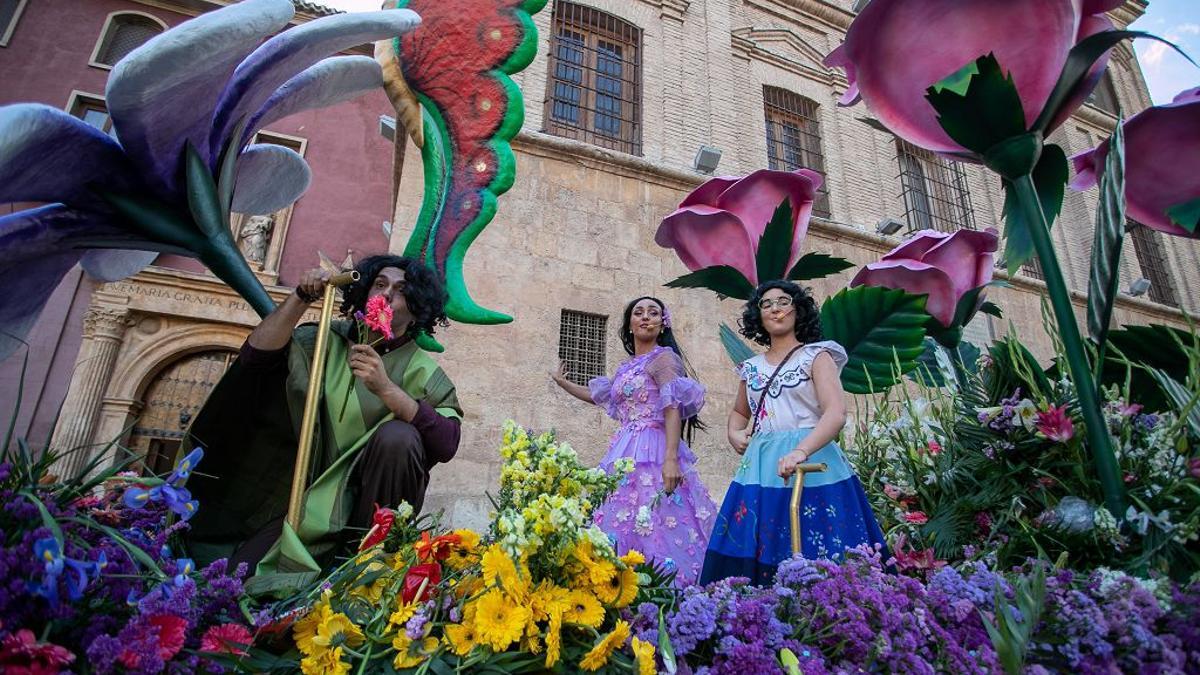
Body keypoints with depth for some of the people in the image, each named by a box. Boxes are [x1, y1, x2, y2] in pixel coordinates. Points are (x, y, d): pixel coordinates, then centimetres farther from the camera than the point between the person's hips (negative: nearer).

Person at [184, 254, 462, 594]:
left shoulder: (421, 372, -6)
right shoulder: (327, 341, 5)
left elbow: (447, 443, -21)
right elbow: (256, 354, -6)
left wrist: (386, 389, -31)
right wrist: (301, 299, -14)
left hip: (370, 502, -1)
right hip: (312, 496, 2)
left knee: (397, 436, -30)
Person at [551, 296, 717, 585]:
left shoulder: (663, 357, -1)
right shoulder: (625, 368, 20)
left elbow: (673, 407, -13)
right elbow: (597, 395, 37)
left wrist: (671, 458, -25)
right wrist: (562, 382, 48)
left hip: (654, 452, -7)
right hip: (624, 454, 8)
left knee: (658, 523, -12)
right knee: (622, 526, 5)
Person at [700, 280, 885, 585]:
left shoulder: (817, 356, 1)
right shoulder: (752, 367, 14)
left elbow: (836, 413, -14)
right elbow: (739, 412, 30)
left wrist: (800, 451, -29)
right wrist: (734, 434, 7)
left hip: (810, 464, -4)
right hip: (760, 468, 5)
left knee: (815, 557, -4)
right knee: (751, 553, 2)